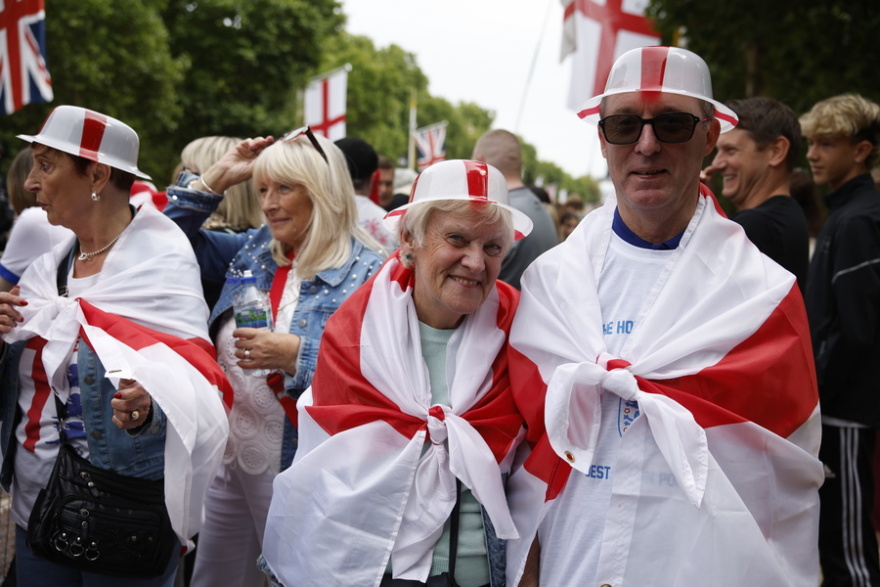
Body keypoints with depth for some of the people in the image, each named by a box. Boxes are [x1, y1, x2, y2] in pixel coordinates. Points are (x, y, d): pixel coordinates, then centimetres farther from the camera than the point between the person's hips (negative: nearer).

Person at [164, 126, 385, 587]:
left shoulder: (365, 274, -13)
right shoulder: (255, 250, 8)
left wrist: (298, 356, -27)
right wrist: (217, 177, 5)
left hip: (298, 471, -7)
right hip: (231, 455, 7)